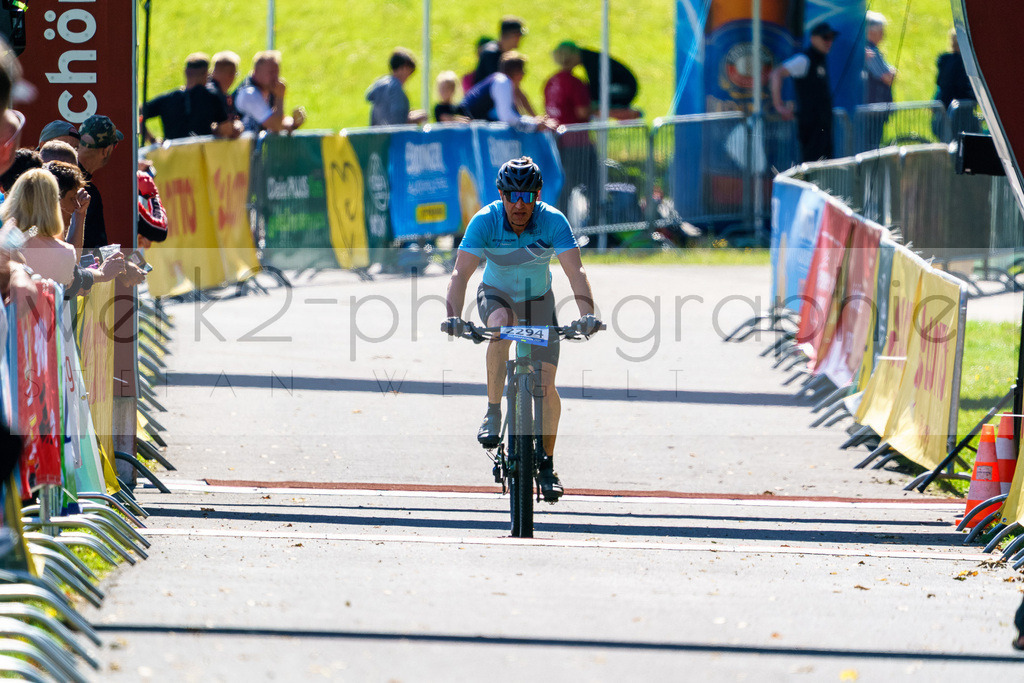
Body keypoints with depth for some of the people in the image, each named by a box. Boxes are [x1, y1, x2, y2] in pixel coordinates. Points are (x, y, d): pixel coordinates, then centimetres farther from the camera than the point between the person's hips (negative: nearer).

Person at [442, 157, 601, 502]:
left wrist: (587, 314, -51)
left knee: (546, 383, -9)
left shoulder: (553, 221, -26)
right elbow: (461, 272, -34)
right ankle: (493, 414, -24)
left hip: (537, 300, 1)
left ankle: (547, 465, 8)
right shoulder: (484, 221, -26)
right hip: (497, 294, -1)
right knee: (500, 326, -37)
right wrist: (453, 315, -51)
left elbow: (575, 271, -35)